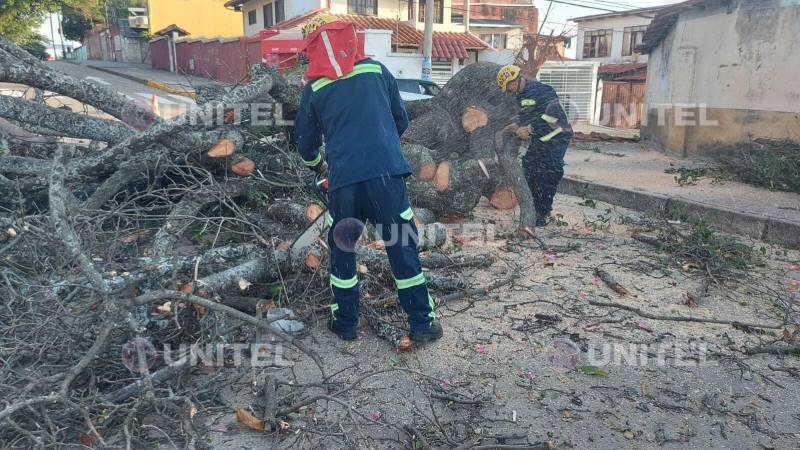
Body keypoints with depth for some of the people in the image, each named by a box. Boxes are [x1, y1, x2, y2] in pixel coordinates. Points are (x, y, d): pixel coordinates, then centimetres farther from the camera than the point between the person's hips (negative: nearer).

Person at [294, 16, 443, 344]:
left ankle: (345, 323, 26)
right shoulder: (377, 70, 11)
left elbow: (305, 142, 17)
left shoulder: (314, 89, 9)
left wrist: (318, 166, 39)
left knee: (342, 250, 17)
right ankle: (423, 323, 13)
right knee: (403, 248, 8)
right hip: (387, 173, 0)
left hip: (343, 180, 0)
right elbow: (402, 120, 18)